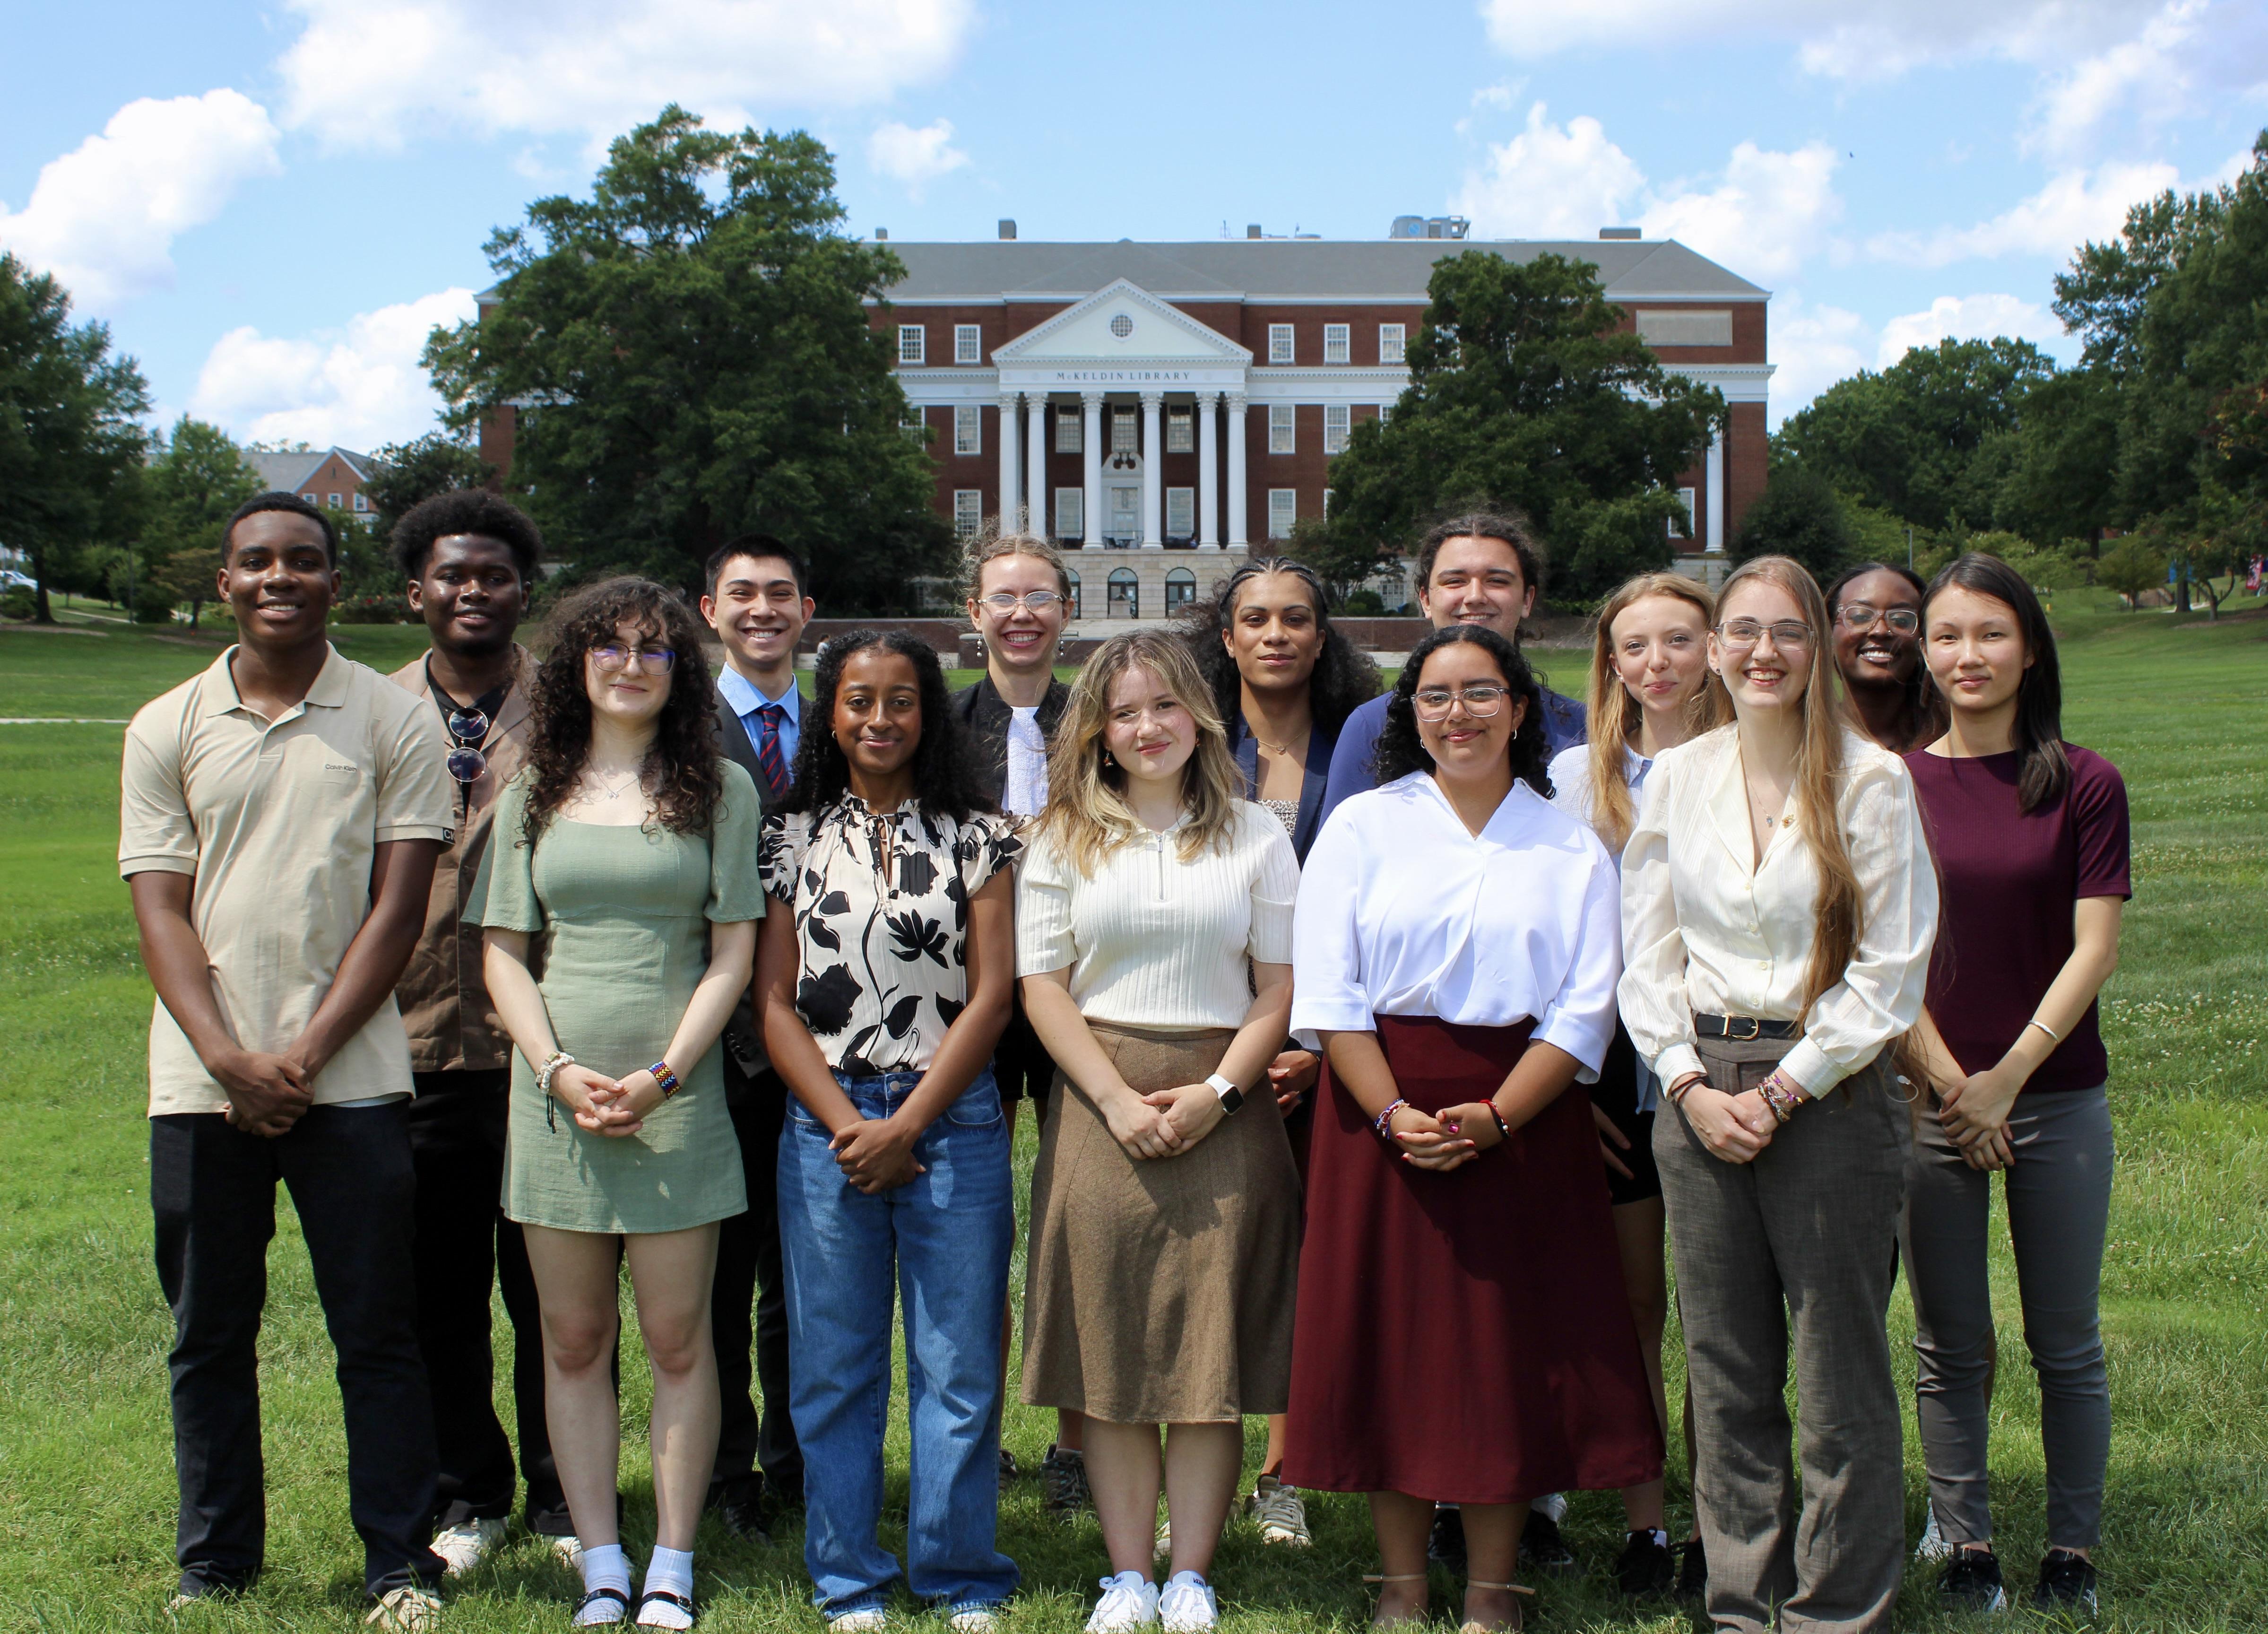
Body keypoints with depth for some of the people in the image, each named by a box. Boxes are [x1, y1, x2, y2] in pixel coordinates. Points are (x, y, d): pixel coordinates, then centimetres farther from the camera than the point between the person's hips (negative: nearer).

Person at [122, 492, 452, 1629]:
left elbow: (398, 906, -1)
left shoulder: (393, 723, 3)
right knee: (208, 1334, 9)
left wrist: (305, 1056, -10)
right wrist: (230, 1060, -11)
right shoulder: (166, 731, 8)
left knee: (378, 1331, 1)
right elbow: (161, 912, 3)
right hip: (202, 1081, 2)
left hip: (350, 1077, -2)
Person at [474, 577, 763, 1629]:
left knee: (676, 1339, 2)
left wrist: (663, 1075, -11)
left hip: (678, 1098, -2)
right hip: (556, 1096, 2)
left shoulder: (719, 789, 4)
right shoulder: (536, 792, 10)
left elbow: (733, 953, 0)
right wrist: (559, 1070, -7)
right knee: (573, 1343, 6)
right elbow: (504, 953, 8)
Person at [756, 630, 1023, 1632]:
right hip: (827, 1124, 1)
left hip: (952, 1120, -1)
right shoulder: (795, 839, 7)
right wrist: (848, 1126, -8)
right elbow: (775, 1000, 3)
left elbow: (990, 995, -1)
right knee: (834, 1364, 6)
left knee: (959, 1362, 3)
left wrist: (906, 1126, -8)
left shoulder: (976, 838, 4)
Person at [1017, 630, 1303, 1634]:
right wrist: (1120, 1103, -9)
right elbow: (1042, 986, 2)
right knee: (1111, 1348, 1)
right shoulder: (1063, 840, 8)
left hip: (1224, 1108, 0)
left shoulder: (1256, 836, 8)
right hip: (1102, 1104, 0)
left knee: (1214, 1348, -1)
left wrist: (1215, 1094, -10)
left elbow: (1280, 985, 4)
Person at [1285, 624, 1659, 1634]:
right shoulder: (1362, 827, 5)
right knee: (1391, 1336, 2)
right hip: (1381, 1110, 0)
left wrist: (1492, 1121, -14)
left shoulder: (1571, 846, 6)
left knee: (1509, 1342, 1)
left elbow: (1584, 1009, -1)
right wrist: (1394, 1115, -14)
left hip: (1525, 1116, 0)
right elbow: (1327, 994, -2)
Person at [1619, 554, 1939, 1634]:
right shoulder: (1676, 778, 8)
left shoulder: (1872, 782, -4)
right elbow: (1647, 954, 9)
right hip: (1701, 1092, 4)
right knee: (1724, 1371, 8)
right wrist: (1690, 1085, -3)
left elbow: (1892, 970, -7)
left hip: (1832, 1092, -3)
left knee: (1840, 1373, 1)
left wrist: (1783, 1090, -10)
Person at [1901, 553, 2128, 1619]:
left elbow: (2093, 950, -4)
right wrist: (1950, 1086, -8)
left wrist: (2009, 1075, -10)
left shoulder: (2085, 785, -1)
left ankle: (2073, 1551, 21)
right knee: (1948, 1347, 7)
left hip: (2056, 1098, -1)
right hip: (1929, 1101, 1)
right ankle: (1966, 1546, 20)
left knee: (2066, 1344, 8)